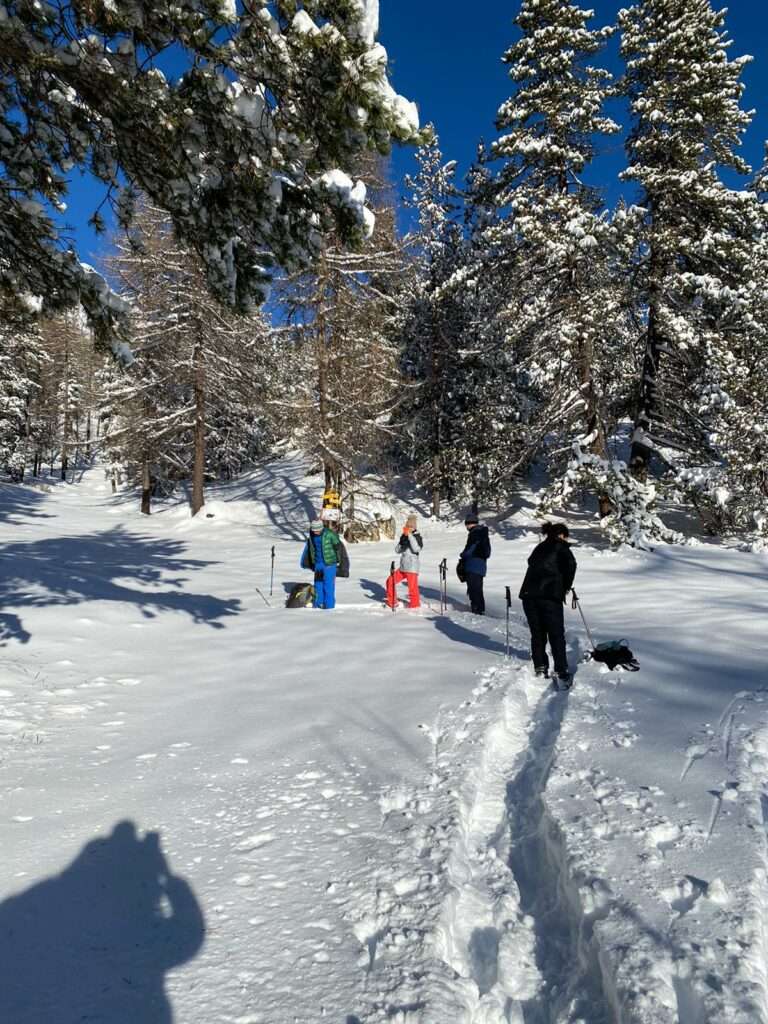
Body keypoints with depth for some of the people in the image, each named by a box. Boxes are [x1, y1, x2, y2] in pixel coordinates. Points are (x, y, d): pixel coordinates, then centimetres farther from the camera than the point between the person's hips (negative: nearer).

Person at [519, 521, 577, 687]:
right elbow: (570, 564, -10)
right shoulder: (561, 547, 7)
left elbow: (532, 564, 16)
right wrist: (566, 586, 4)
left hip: (528, 594, 5)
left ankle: (540, 669, 14)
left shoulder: (539, 548, 24)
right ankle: (561, 674, -2)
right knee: (556, 636, 1)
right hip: (550, 596, -5)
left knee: (537, 634, 13)